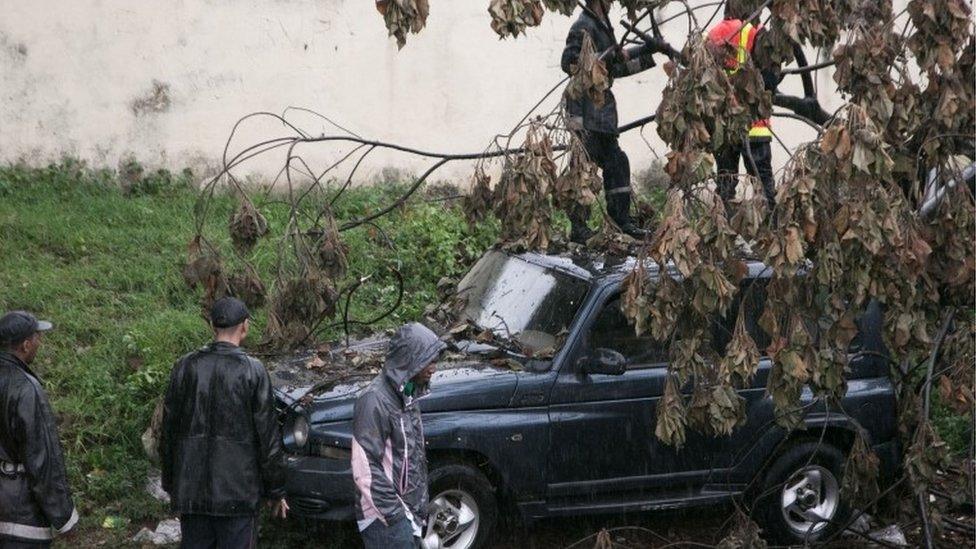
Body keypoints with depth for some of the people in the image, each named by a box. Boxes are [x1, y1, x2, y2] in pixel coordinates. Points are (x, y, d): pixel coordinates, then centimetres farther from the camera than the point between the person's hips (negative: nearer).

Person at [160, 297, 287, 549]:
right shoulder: (252, 371, -9)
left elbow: (168, 432, 7)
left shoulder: (185, 367, 1)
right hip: (237, 490, -3)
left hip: (190, 491, 4)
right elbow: (268, 436, -6)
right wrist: (276, 491, 3)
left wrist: (170, 484, 18)